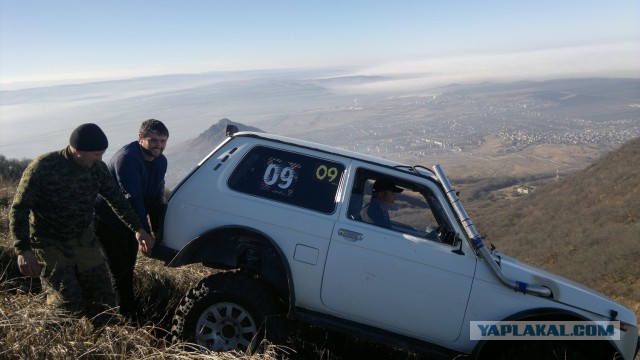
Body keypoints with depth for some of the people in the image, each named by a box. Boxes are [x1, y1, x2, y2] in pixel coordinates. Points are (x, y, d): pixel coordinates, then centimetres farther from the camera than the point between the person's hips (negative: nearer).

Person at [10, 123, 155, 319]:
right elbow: (19, 209, -20)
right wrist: (23, 250, -30)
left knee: (104, 299, 3)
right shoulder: (42, 167, -22)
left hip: (84, 241, 5)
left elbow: (117, 200, 7)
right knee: (69, 303, -14)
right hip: (50, 243, -5)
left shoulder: (97, 168, -8)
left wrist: (138, 229, 4)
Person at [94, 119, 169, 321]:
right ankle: (128, 315, 9)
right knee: (120, 270, -3)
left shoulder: (160, 162, -2)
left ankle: (130, 307, 36)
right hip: (107, 220, -8)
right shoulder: (127, 158, -28)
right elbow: (132, 198, -33)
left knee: (128, 266, 20)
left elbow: (157, 197, 3)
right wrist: (145, 232, -34)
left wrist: (158, 229, -4)